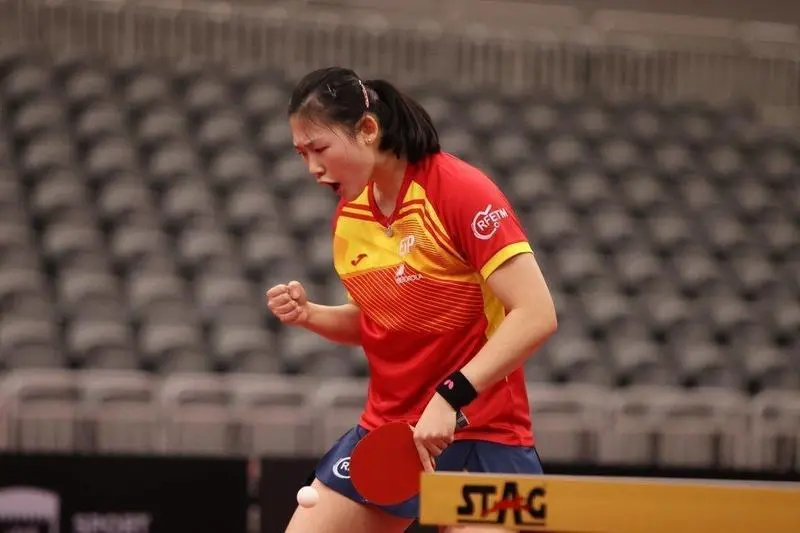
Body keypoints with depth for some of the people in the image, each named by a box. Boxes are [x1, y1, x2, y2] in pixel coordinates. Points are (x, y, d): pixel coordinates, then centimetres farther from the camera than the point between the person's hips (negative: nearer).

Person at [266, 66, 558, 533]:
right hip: (385, 433, 7)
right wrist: (309, 314, 0)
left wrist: (450, 397, -28)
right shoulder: (349, 214, 6)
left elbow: (536, 316, -22)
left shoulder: (461, 192, -16)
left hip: (480, 438, -7)